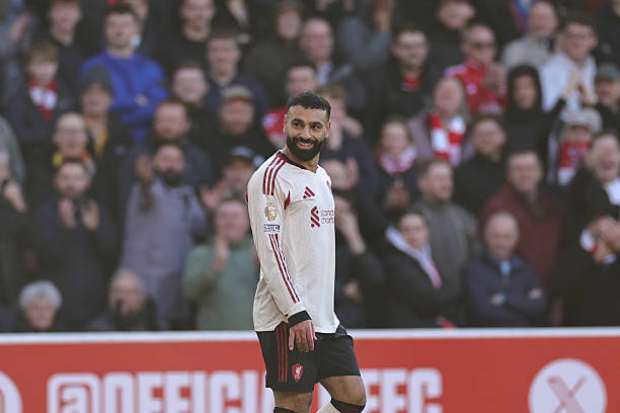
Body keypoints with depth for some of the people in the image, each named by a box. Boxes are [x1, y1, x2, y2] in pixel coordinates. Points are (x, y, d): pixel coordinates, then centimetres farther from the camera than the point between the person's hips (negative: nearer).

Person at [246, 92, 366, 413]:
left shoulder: (322, 178, 18)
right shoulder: (270, 177, -10)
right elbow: (269, 252, -17)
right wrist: (296, 313, -22)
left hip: (324, 316, 9)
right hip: (287, 319, -8)